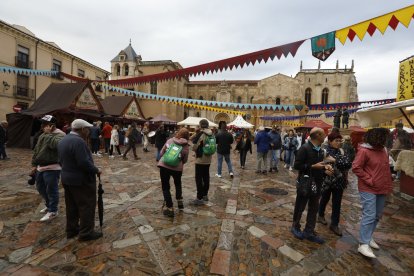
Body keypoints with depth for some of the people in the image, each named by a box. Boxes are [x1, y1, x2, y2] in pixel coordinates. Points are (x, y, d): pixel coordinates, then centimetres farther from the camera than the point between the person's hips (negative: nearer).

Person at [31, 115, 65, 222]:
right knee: (40, 187, 22)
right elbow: (36, 150, 20)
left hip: (52, 168, -10)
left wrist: (49, 134, -38)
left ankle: (53, 211, 15)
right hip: (41, 167, 10)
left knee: (51, 190, 0)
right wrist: (34, 164, 19)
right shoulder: (43, 135, 14)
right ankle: (49, 205, 42)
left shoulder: (59, 135, -16)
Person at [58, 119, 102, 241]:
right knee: (87, 206, 2)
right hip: (81, 180, -10)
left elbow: (61, 160, 15)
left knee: (71, 205, 19)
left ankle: (71, 230, 31)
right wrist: (96, 170, -14)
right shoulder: (78, 141, -24)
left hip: (67, 178, 10)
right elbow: (84, 162, -28)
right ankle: (86, 233, 11)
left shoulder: (63, 140, 9)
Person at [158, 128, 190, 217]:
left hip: (164, 165, -1)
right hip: (177, 168, 1)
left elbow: (161, 153, 7)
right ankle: (180, 202, 38)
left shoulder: (170, 140, 3)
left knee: (165, 187, 12)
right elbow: (185, 160, 5)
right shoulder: (185, 146, 0)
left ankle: (170, 209, 11)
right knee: (178, 184, 29)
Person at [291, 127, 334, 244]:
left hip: (317, 183, 8)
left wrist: (325, 169, -1)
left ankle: (309, 232, 26)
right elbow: (297, 165, -20)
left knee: (314, 209, 13)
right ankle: (295, 227, 29)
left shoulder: (321, 150, 8)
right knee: (300, 207, 9)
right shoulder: (305, 148, -17)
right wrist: (313, 166, -22)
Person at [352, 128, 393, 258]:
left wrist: (389, 184, 9)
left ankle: (368, 237, 32)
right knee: (369, 215, -8)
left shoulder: (383, 149, 6)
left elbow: (386, 168, 15)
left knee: (377, 215, 16)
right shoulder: (364, 151, -16)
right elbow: (356, 168, -17)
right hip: (368, 189, -8)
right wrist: (369, 180, -16)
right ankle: (363, 244, 1)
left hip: (382, 189, 8)